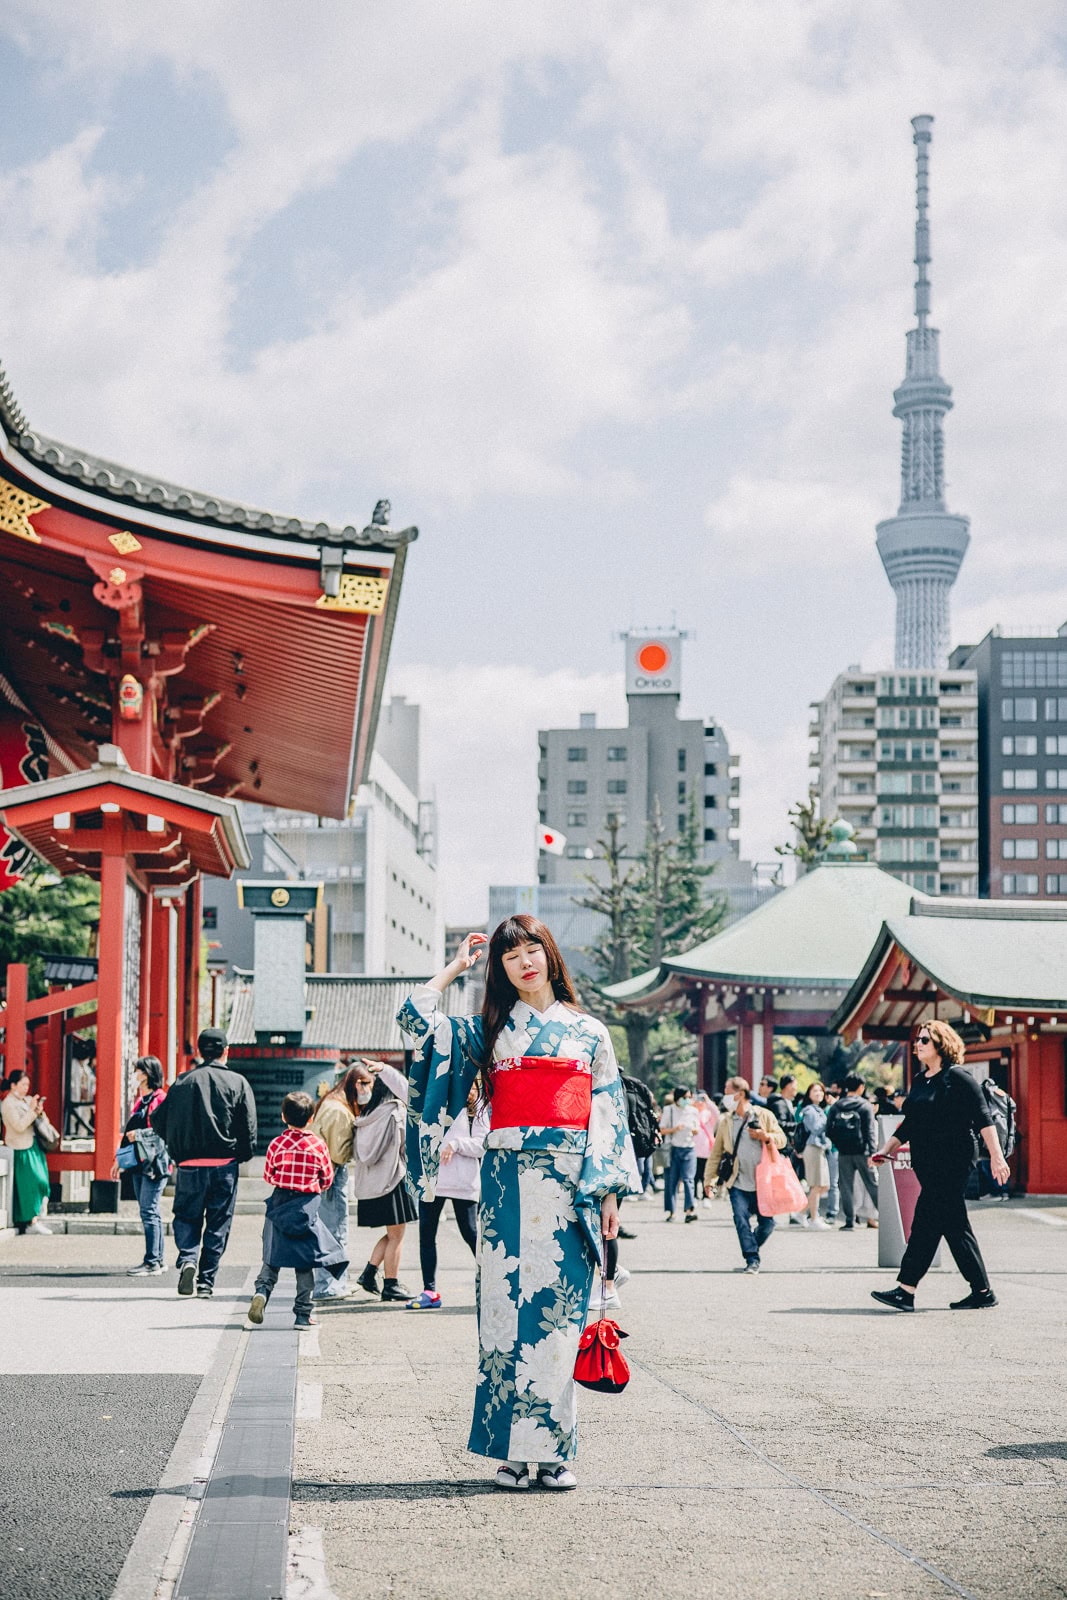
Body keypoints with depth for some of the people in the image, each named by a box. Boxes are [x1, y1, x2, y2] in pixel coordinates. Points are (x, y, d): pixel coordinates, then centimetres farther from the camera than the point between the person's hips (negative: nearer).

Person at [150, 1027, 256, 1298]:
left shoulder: (182, 1082, 3)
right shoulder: (237, 1083, 0)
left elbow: (159, 1120, 4)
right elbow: (249, 1127, -3)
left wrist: (177, 1151, 16)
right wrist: (243, 1154, 10)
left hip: (190, 1166, 0)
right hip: (225, 1164, 0)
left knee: (186, 1217, 12)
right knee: (218, 1224, 7)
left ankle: (187, 1258, -14)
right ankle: (206, 1282, 5)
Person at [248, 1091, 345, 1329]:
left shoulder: (276, 1144, -6)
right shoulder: (318, 1145, -7)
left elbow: (268, 1177, 3)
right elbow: (327, 1178, 2)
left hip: (280, 1203, 1)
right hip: (307, 1207, -1)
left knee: (272, 1258, 10)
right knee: (305, 1261, 6)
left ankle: (262, 1291, -16)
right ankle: (302, 1314, 7)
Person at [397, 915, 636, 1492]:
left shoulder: (589, 1032, 11)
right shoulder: (488, 1030, 13)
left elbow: (609, 1116, 9)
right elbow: (417, 1018, 3)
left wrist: (609, 1192, 2)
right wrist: (455, 966, 13)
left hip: (571, 1184, 0)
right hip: (508, 1181, 1)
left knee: (558, 1310, -3)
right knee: (507, 1305, -2)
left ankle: (552, 1448, 2)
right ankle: (509, 1449, 2)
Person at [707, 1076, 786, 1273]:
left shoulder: (764, 1116, 2)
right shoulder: (725, 1121, 7)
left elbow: (782, 1140, 5)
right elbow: (716, 1152, 11)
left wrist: (766, 1136, -16)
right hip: (738, 1183, 1)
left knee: (767, 1222, 2)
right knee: (741, 1219, -14)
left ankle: (751, 1248, 28)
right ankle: (752, 1260, -9)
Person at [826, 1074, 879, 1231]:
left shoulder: (835, 1107, 3)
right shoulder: (865, 1106, -5)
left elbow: (829, 1131, 3)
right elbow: (869, 1131, -9)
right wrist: (872, 1152, -10)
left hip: (844, 1153, 2)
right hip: (862, 1152, -2)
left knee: (846, 1186, 5)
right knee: (872, 1185, 6)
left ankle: (849, 1221, 1)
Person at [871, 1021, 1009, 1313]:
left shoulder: (957, 1078, -8)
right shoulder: (920, 1081, 16)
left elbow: (983, 1119, -12)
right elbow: (910, 1124, 23)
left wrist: (996, 1157, -18)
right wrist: (887, 1148, 15)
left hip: (952, 1162, -8)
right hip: (928, 1164, 8)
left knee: (926, 1222, -11)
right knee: (953, 1226, 8)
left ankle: (906, 1290, -12)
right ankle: (982, 1292, 13)